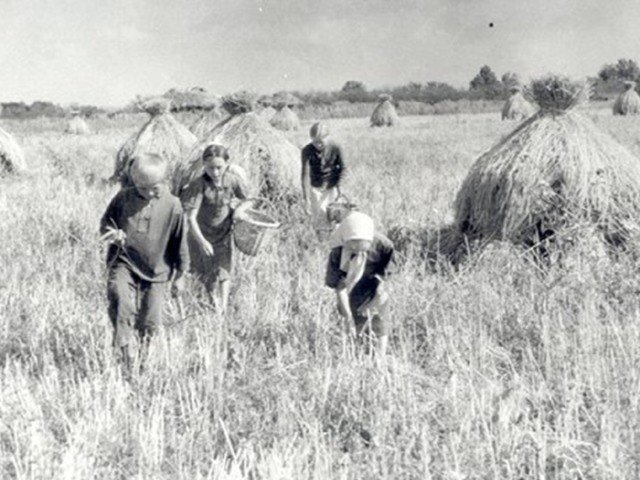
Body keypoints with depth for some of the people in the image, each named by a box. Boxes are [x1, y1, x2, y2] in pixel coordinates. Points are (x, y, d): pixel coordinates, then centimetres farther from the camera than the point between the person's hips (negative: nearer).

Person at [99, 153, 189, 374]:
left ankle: (141, 356, 28)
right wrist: (113, 234, -13)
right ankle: (127, 349, -22)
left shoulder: (172, 206, -4)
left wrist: (180, 275, 9)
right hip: (124, 262, 0)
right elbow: (104, 222, 11)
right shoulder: (124, 198, -2)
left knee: (150, 319, 2)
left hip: (156, 270, 0)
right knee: (119, 296, -30)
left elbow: (179, 242, 4)